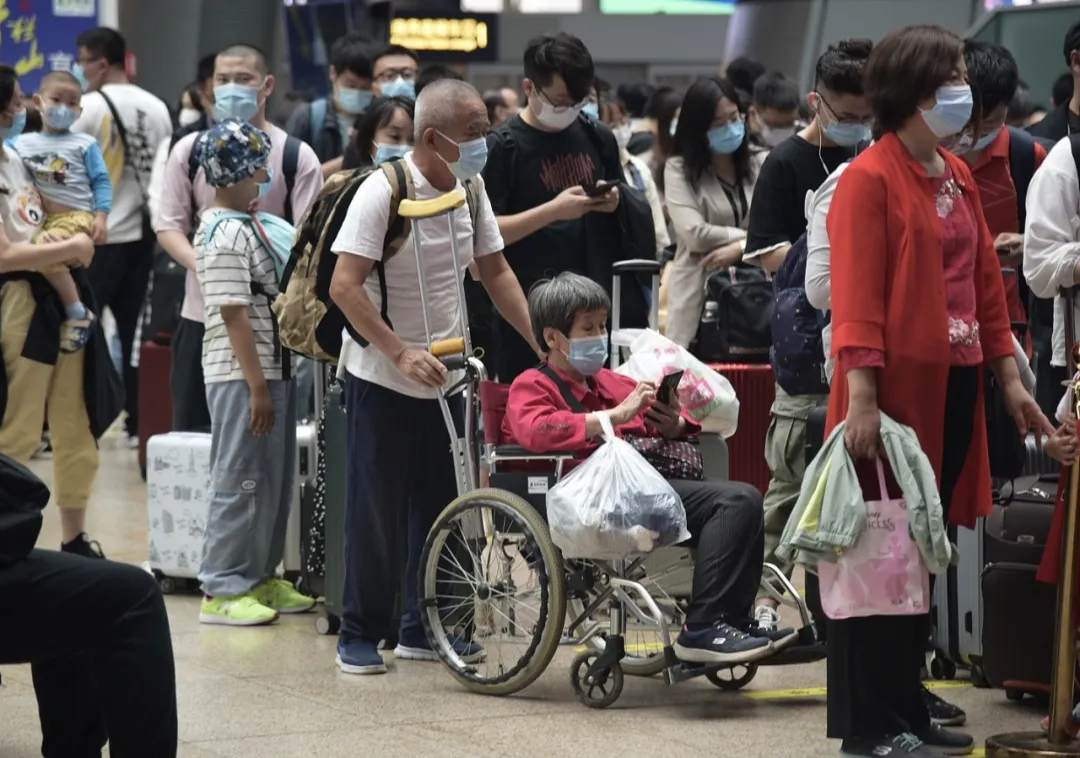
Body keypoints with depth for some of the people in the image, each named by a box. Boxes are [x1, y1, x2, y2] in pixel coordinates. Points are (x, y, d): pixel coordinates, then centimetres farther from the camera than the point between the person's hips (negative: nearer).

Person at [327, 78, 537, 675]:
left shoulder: (470, 188, 5)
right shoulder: (383, 191, -17)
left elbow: (495, 272, 13)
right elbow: (344, 287, -21)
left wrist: (542, 341, 3)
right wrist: (402, 354, -28)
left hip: (445, 378, 7)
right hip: (383, 378, -6)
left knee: (440, 504, 9)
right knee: (377, 509, -1)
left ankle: (424, 628, 20)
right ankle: (361, 632, 9)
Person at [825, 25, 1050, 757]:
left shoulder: (959, 178, 14)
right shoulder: (869, 179, -11)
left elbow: (986, 282, 17)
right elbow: (856, 297, -16)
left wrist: (1009, 376, 14)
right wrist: (860, 396, -22)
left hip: (952, 388, 8)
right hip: (895, 387, -8)